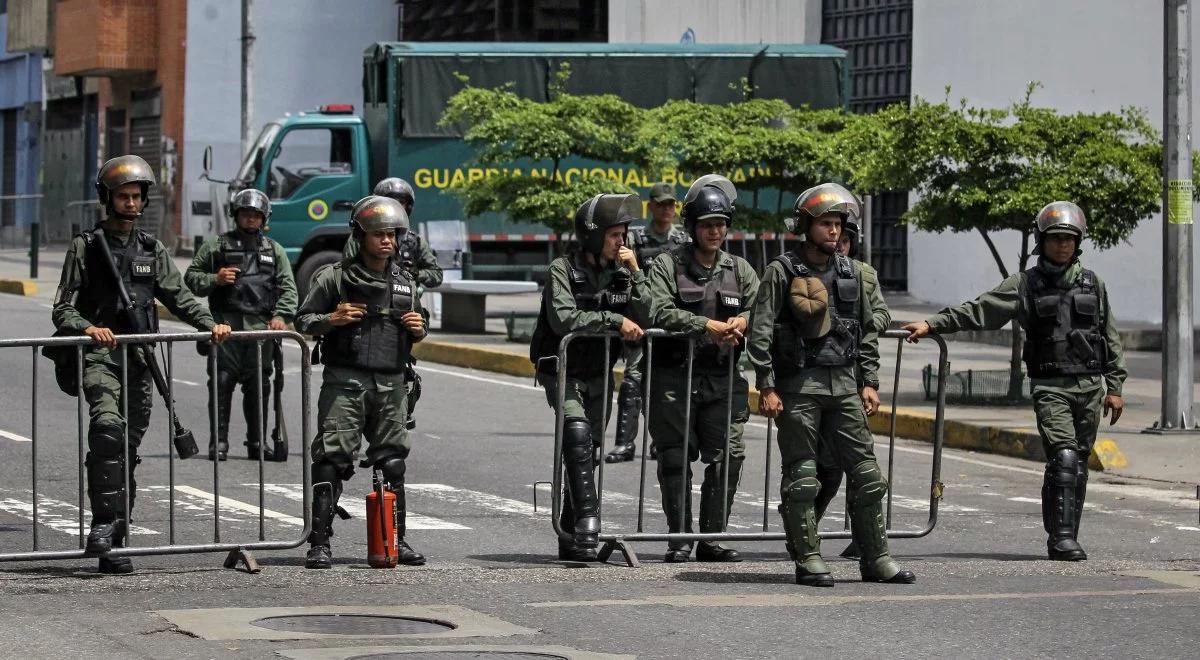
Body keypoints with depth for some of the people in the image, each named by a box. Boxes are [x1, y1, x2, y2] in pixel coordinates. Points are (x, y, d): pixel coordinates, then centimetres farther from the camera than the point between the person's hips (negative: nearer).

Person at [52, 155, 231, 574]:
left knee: (129, 447, 4)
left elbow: (179, 297, 13)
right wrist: (88, 328, -21)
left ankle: (115, 545, 9)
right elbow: (63, 309, 0)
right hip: (99, 355, -4)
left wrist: (210, 324, -6)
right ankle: (104, 520, -31)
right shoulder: (86, 247, 4)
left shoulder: (152, 250, 16)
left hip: (140, 359, 4)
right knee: (108, 427, -28)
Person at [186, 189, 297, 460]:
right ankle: (219, 441, -3)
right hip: (225, 323, -2)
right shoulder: (216, 245, 12)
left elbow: (288, 287, 12)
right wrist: (214, 279, -6)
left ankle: (257, 441, 8)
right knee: (222, 382, -7)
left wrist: (281, 316, -4)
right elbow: (191, 277, 13)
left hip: (261, 325, 2)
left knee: (259, 385, 1)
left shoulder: (274, 250, 18)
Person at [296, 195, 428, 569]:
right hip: (345, 382, -4)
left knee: (393, 462, 8)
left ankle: (396, 541, 17)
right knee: (332, 461, -9)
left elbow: (415, 333, 26)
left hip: (390, 384, 4)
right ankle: (320, 543, -9)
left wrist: (419, 330, 3)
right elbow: (303, 321, 2)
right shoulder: (336, 278, 0)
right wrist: (331, 320, -17)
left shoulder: (405, 283, 14)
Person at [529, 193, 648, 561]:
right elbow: (563, 318, -23)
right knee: (578, 438, -26)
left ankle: (571, 540, 17)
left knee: (585, 453, 9)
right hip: (564, 373, -6)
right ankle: (586, 527, -32)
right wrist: (615, 320, -23)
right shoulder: (563, 270, -10)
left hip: (600, 375, 6)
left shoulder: (620, 273, 6)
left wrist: (636, 274, -9)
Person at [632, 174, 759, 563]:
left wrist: (743, 323, -12)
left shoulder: (740, 271, 15)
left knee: (728, 457, -3)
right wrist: (707, 326, -20)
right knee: (676, 458, -2)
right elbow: (658, 312, -13)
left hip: (723, 380, 3)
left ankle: (713, 538, 7)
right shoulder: (668, 266, 2)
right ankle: (680, 539, 4)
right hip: (674, 377, -3)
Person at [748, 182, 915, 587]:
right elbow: (760, 332, -5)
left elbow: (866, 332, 18)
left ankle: (876, 559, 7)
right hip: (799, 384, -5)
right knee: (801, 477, -2)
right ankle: (808, 561, 4)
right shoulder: (783, 271, -2)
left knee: (866, 473, 2)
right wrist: (767, 387, -11)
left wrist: (870, 382, 10)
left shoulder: (851, 272, 13)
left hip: (844, 383, 5)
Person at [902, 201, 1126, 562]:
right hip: (1050, 386, -3)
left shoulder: (1093, 285, 10)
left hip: (1090, 386, 3)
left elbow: (1111, 339, 14)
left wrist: (1114, 387, 9)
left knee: (1078, 464, 4)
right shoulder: (1025, 285, 2)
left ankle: (1065, 538, 11)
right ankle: (1061, 536, -17)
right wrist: (931, 324, -10)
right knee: (1063, 457, -17)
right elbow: (978, 311, -1)